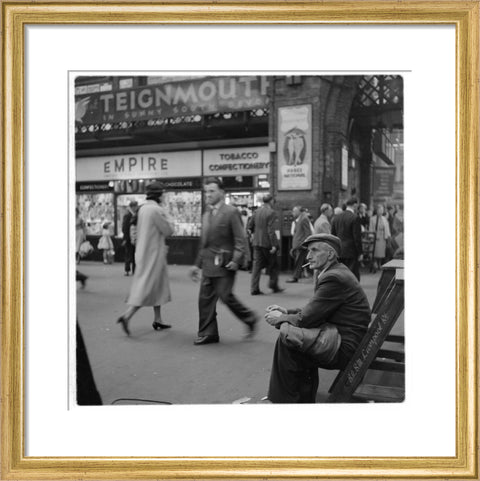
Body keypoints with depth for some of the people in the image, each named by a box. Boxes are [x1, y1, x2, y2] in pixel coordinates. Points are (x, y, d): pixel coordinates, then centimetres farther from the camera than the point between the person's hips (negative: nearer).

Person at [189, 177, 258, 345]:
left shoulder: (231, 212, -7)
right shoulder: (206, 215, 15)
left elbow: (240, 239, -11)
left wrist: (236, 259, -21)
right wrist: (197, 264, 17)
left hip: (225, 264, -7)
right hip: (208, 264, 7)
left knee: (225, 295, -8)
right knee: (205, 298, 5)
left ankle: (250, 319, 15)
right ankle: (208, 333, 15)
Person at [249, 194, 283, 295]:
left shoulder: (257, 211, 8)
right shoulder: (271, 213, -13)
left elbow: (251, 226, 15)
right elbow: (271, 231, -20)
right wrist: (274, 245, -21)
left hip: (256, 242, 6)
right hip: (267, 243, -6)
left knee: (257, 265, 5)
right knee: (273, 265, 11)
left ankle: (254, 288, 1)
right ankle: (273, 285, 17)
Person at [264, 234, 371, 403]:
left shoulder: (334, 278, -19)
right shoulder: (334, 272, 14)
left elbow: (307, 318, -18)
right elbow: (312, 312, 17)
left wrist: (281, 318, -2)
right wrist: (286, 312, 6)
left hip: (344, 347, -11)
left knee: (287, 334, -20)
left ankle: (285, 400, -2)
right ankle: (304, 399, 14)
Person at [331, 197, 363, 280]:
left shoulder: (336, 218, 8)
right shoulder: (355, 218, -11)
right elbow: (357, 237, -13)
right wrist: (360, 252, -7)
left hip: (339, 252, 6)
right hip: (351, 252, -6)